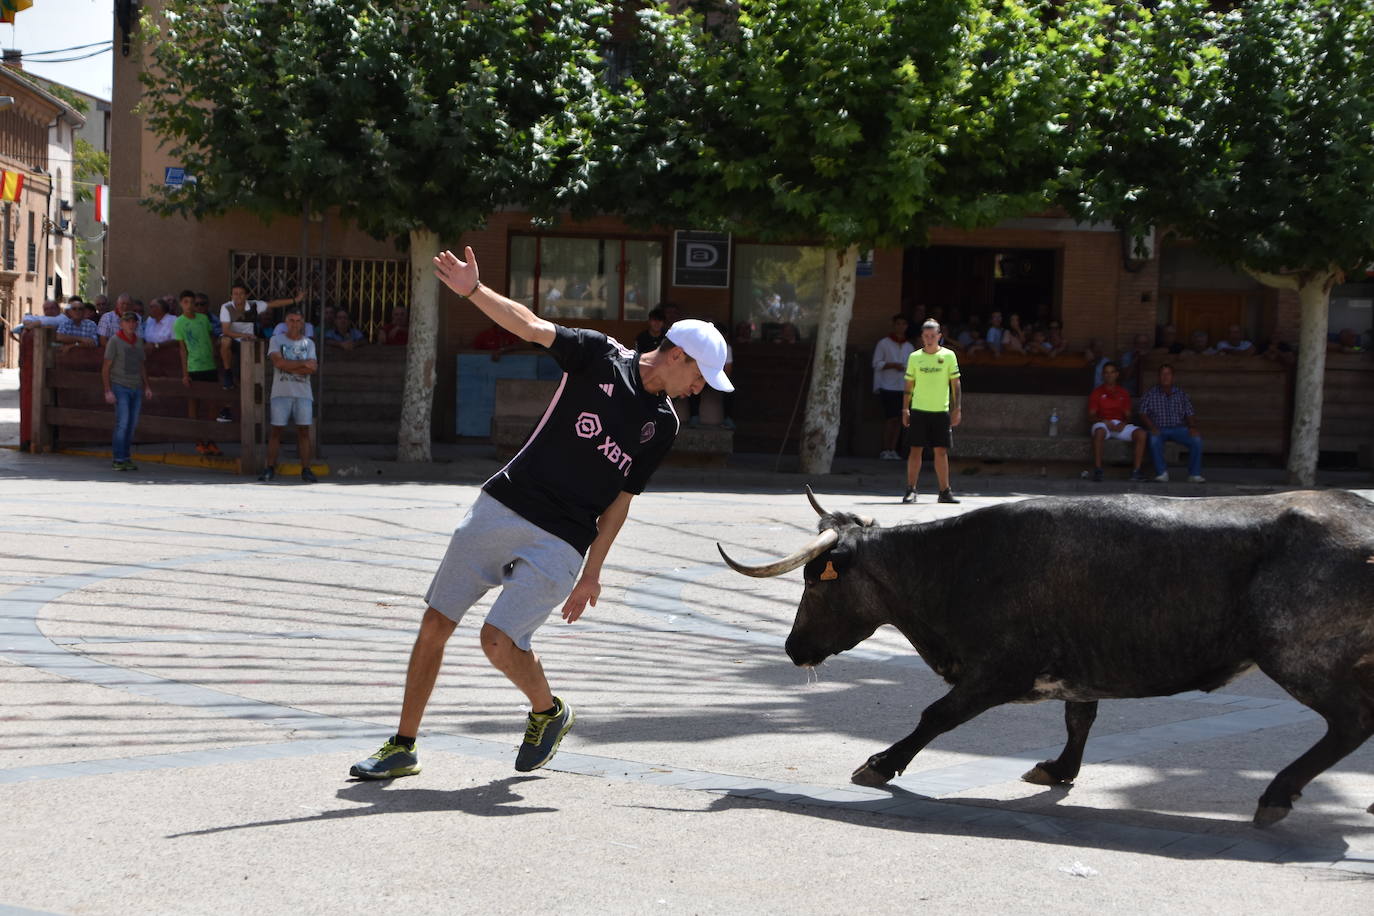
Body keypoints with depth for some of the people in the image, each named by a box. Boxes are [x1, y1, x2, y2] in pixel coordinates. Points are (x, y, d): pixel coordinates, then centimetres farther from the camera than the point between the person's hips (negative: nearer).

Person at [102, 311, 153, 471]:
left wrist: (146, 386, 14)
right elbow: (106, 367, -5)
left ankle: (126, 457, 15)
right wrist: (108, 391, -11)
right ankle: (118, 459, -6)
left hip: (136, 387, 6)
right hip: (120, 387, -6)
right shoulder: (115, 341, -4)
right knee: (122, 423, -12)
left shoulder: (139, 342, 13)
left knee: (132, 425, 6)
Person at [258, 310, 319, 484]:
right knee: (276, 429, -2)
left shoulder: (309, 343, 12)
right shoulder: (276, 340, 6)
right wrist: (303, 364, -7)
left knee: (304, 430, -2)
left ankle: (306, 470, -2)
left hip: (303, 393, 2)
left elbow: (311, 369, -1)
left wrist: (288, 366, -9)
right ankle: (270, 468, 4)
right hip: (281, 392, -1)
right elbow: (278, 362, -10)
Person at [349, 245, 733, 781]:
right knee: (434, 627, 1)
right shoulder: (600, 357, 0)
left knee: (500, 642, -16)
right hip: (499, 510, 0)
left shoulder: (663, 425, 6)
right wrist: (473, 291, -26)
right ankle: (402, 748, 15)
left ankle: (549, 712, 14)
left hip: (559, 545, 0)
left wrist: (591, 573, 6)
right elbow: (531, 326, -11)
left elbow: (621, 499, 9)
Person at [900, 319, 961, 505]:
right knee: (916, 450, -4)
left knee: (941, 451, 3)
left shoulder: (948, 355, 3)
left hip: (941, 411, 0)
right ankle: (911, 490, 1)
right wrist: (905, 409, 3)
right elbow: (908, 385, 9)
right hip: (918, 410, 0)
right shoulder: (914, 357, 5)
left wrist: (956, 409, 1)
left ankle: (944, 491, 10)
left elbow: (955, 384, 5)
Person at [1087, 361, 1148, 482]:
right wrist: (1105, 422, -17)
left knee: (1141, 433, -26)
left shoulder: (1123, 393, 19)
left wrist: (1123, 423, -11)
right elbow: (1091, 415, 2)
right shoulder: (1097, 392, 10)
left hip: (1121, 425, 3)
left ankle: (1136, 471, -26)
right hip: (1103, 424, -3)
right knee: (1099, 431, -41)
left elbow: (1127, 415, 13)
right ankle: (1097, 470, -39)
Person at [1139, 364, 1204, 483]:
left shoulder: (1181, 394, 17)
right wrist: (1152, 427, -17)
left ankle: (1194, 474, -21)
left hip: (1179, 428, 2)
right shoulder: (1150, 394, 11)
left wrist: (1192, 427, -10)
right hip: (1159, 429, -2)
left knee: (1197, 439, -27)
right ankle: (1162, 474, -29)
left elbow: (1190, 414, 11)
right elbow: (1143, 414, 1)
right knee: (1154, 439, -37)